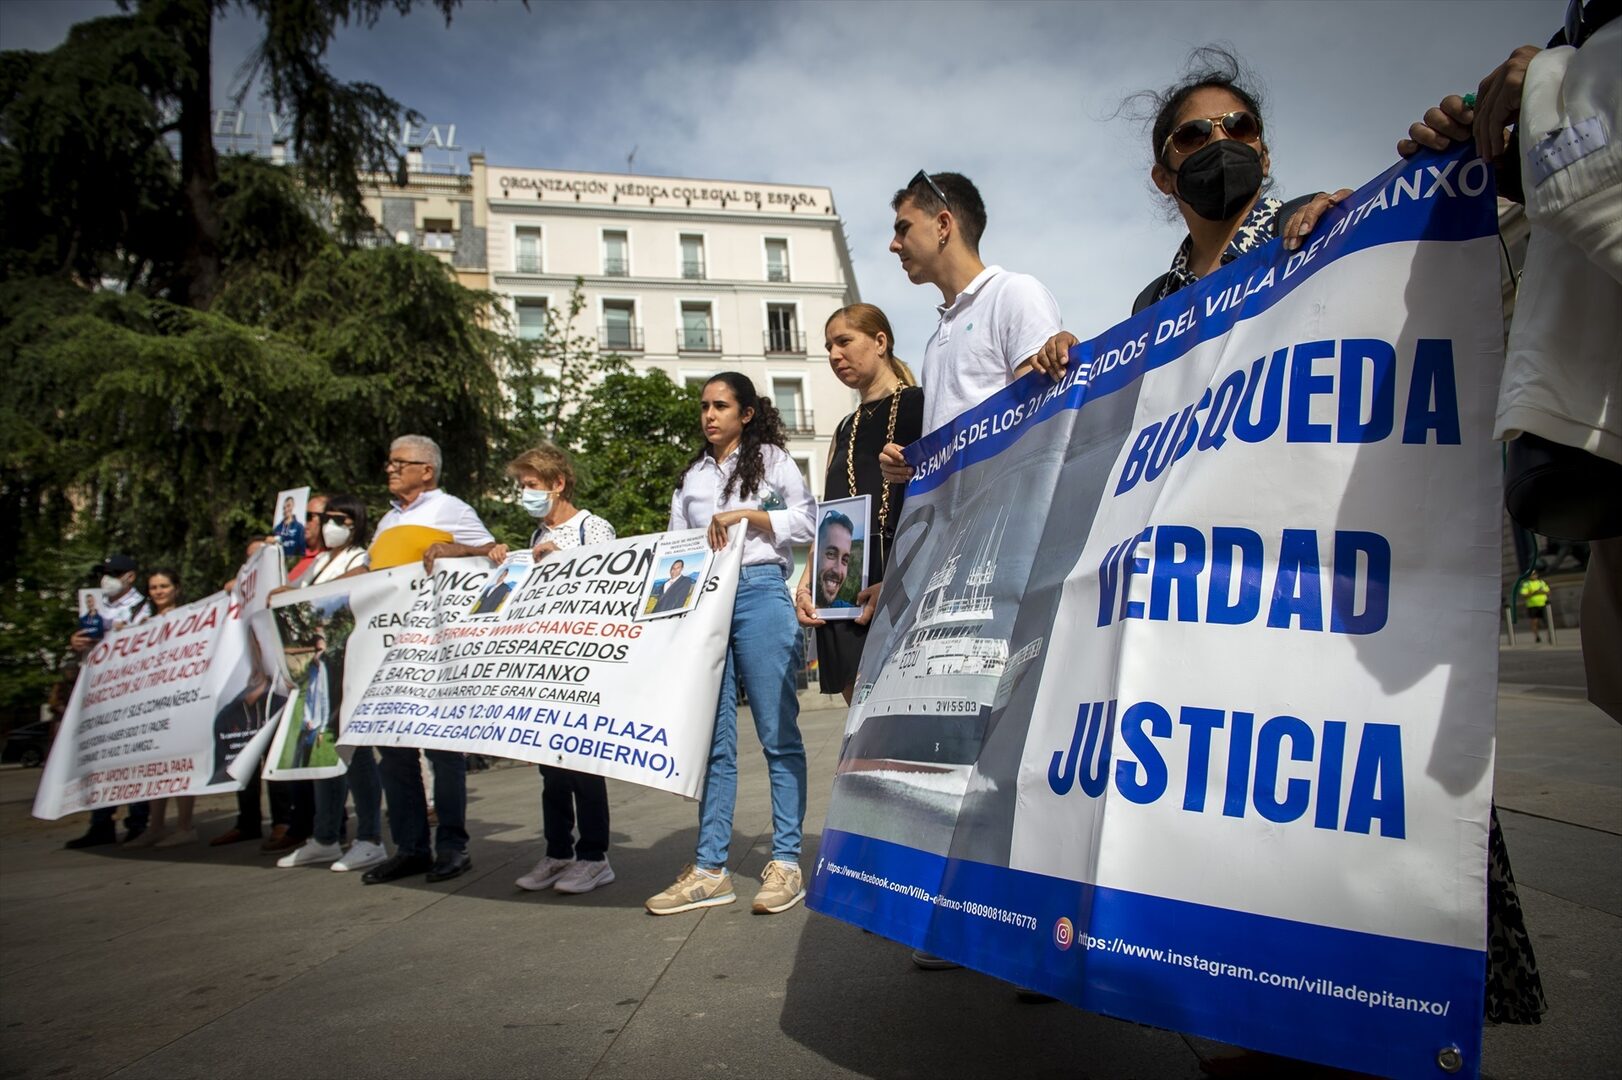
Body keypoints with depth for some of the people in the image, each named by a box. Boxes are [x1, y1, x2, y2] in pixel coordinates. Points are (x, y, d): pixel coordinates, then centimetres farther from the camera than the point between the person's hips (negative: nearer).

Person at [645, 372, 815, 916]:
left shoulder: (771, 459, 10)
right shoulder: (692, 476, 22)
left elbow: (808, 520, 1)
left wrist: (747, 514, -8)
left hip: (760, 594, -4)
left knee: (778, 734, -3)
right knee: (712, 738, 4)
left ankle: (786, 862, 3)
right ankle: (710, 869, 8)